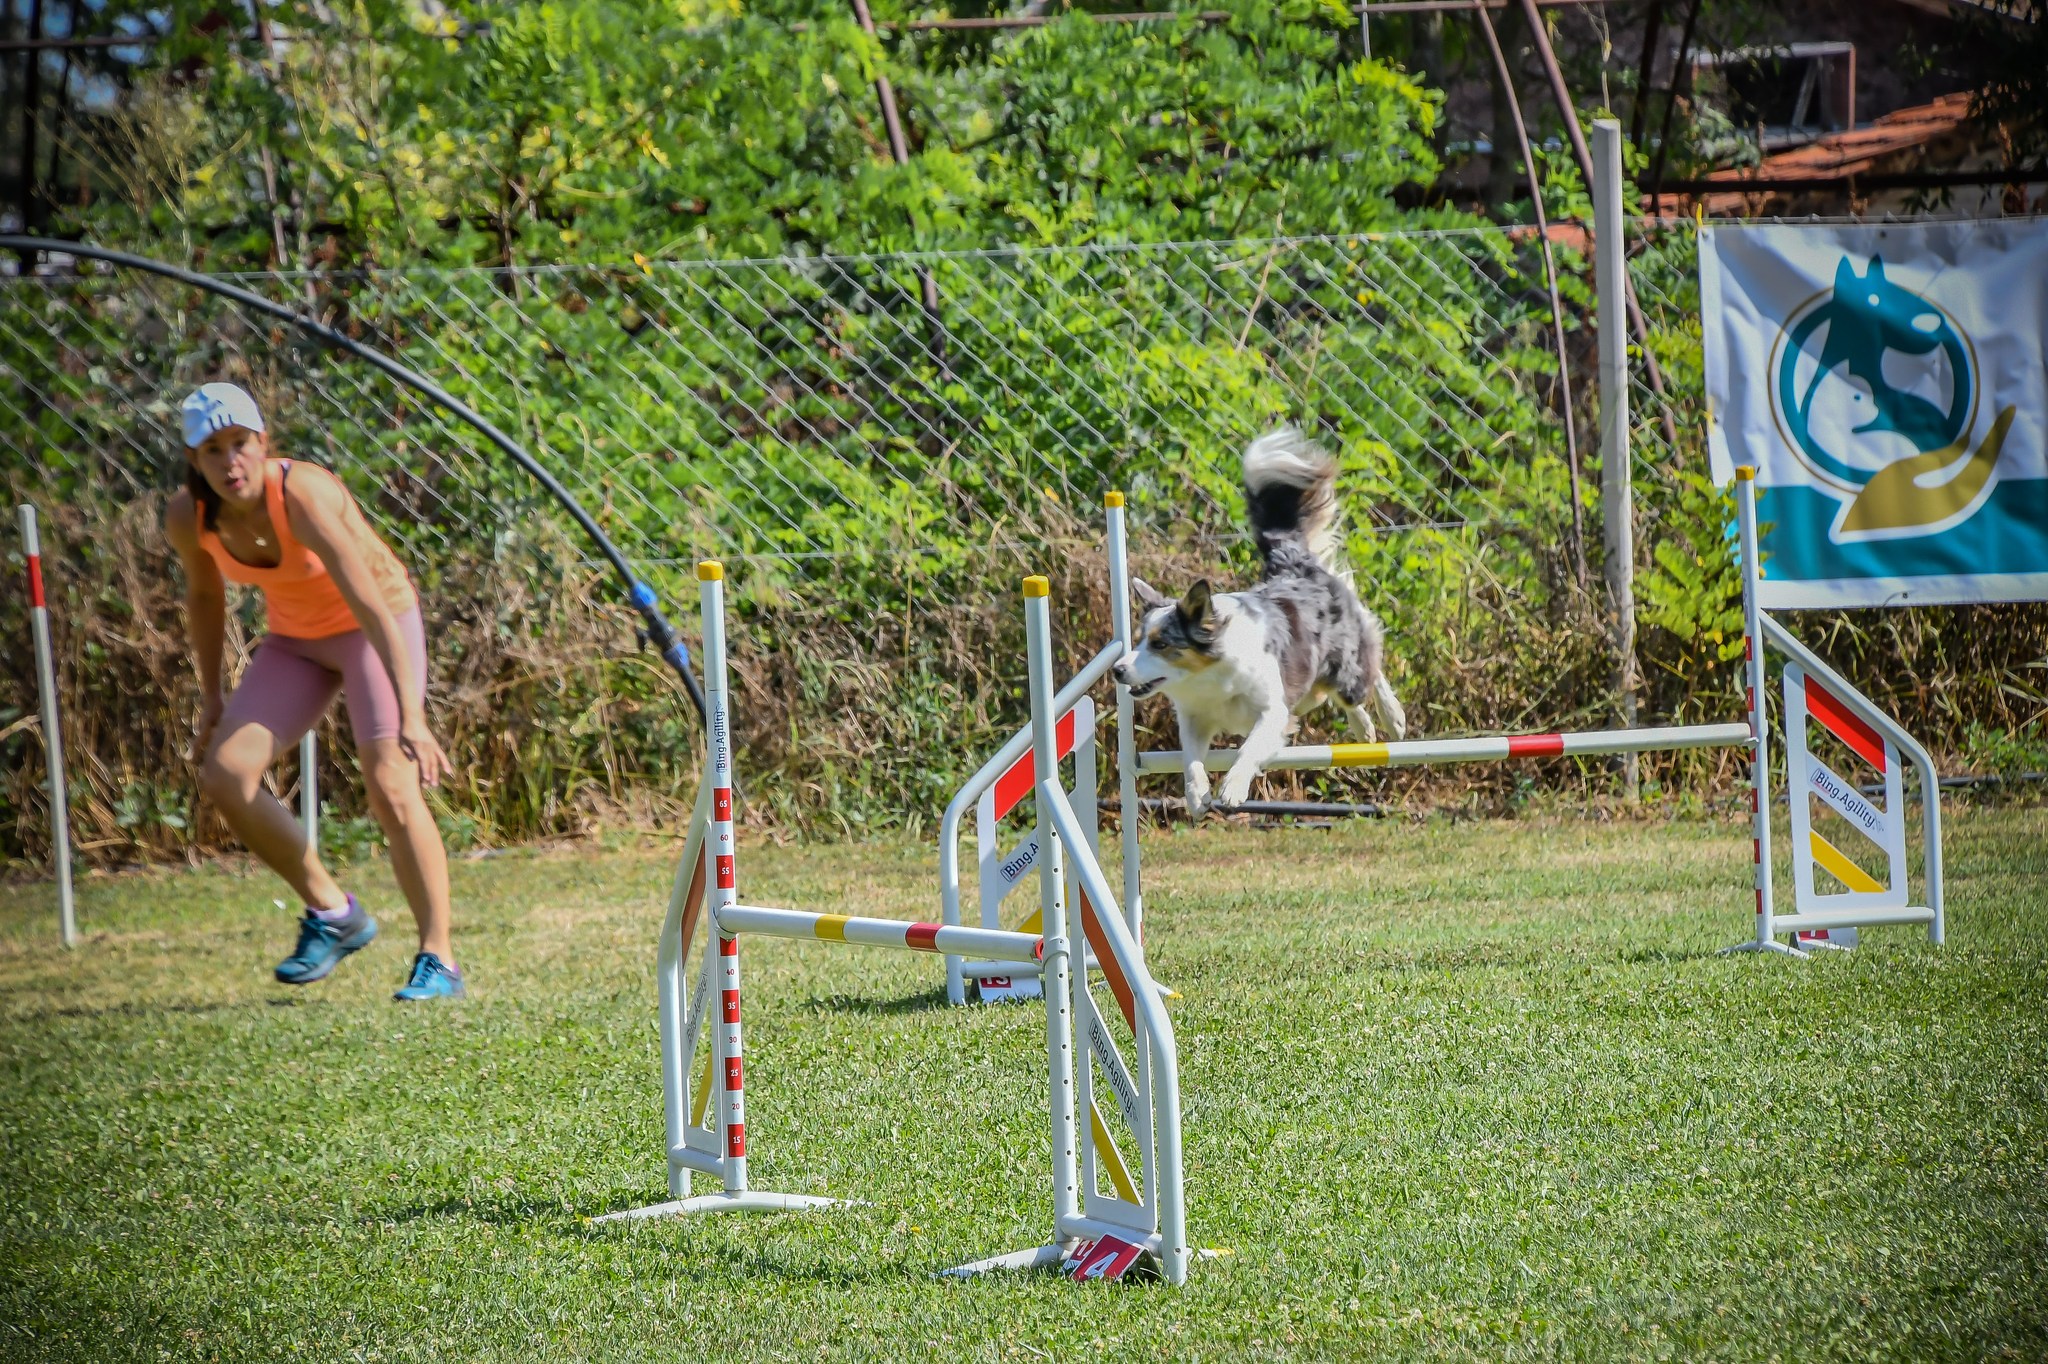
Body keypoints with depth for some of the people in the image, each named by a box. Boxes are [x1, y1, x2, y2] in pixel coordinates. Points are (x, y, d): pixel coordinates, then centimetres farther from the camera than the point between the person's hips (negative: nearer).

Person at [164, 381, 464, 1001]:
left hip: (375, 628, -5)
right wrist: (212, 700, 9)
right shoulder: (187, 517, -16)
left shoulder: (304, 495, -33)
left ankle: (438, 960, -14)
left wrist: (410, 718, -47)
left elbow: (374, 608, -39)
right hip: (295, 640, 6)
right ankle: (333, 913, 6)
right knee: (225, 774, -13)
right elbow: (205, 594, 7)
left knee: (390, 785, -24)